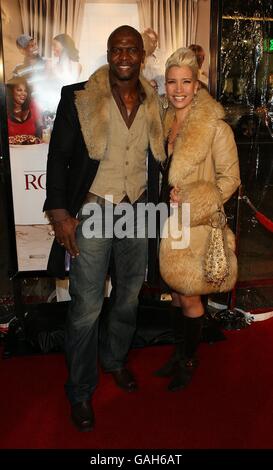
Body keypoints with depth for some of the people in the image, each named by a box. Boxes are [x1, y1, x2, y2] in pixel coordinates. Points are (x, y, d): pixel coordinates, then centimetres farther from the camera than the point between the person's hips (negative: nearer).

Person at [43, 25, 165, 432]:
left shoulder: (154, 104, 6)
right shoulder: (78, 98, -6)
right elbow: (58, 158, -6)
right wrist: (59, 214, -11)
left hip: (137, 212, 5)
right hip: (92, 212, -4)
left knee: (129, 297, 17)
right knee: (87, 308, 1)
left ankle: (116, 360, 43)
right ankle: (80, 391, 22)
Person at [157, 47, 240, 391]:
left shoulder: (215, 127, -12)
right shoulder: (166, 122, 8)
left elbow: (229, 179, -10)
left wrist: (189, 200, -17)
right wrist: (168, 196, 3)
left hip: (198, 223, -6)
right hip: (170, 220, 6)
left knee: (189, 297, 5)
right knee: (177, 291, 16)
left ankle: (189, 361, 27)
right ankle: (179, 354, 34)